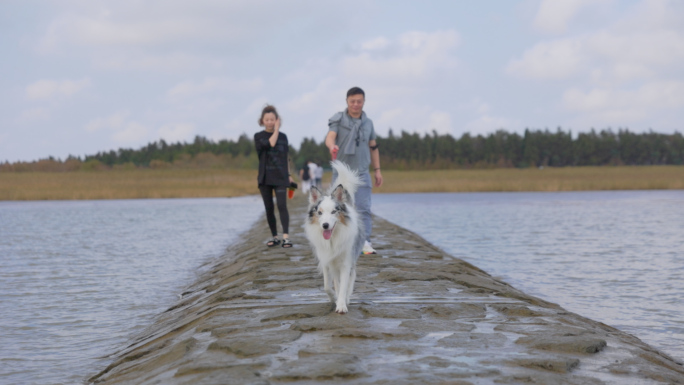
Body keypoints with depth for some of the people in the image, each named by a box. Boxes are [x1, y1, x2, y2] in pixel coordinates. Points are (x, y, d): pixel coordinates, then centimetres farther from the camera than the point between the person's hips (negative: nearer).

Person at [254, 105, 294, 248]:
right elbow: (270, 144, -19)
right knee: (269, 208, 5)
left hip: (280, 177, 0)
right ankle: (274, 236, 13)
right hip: (265, 177, 0)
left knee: (282, 206, -14)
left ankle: (286, 236, -22)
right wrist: (276, 130, -9)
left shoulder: (283, 136, 9)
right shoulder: (259, 137, 1)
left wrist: (289, 175, 12)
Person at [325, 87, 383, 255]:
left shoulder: (368, 123, 10)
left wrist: (377, 170, 14)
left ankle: (365, 241, -11)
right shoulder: (338, 119, -1)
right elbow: (330, 137, -18)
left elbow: (373, 147, 17)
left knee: (363, 208, -9)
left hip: (362, 172, 2)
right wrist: (332, 146, -41)